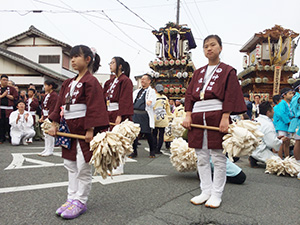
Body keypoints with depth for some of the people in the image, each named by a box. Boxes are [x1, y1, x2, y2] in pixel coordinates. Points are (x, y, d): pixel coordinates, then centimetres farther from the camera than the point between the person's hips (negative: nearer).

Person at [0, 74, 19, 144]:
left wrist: (7, 95, -7)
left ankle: (11, 138, 6)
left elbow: (15, 97, -1)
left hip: (9, 109, -1)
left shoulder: (11, 88, 8)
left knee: (9, 124, -3)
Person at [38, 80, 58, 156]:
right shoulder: (47, 95, 16)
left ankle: (50, 151, 4)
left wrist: (48, 118, -21)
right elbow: (44, 107, 17)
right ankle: (46, 150, 20)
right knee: (46, 134, 12)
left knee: (50, 134, -5)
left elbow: (52, 108, -18)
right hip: (46, 117, 9)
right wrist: (42, 117, 8)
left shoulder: (54, 95, -13)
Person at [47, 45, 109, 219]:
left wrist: (90, 130, -21)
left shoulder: (91, 81, -9)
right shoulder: (68, 83, 15)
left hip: (83, 129, -8)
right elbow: (60, 104, 17)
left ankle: (81, 202, 12)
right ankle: (72, 199, 24)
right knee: (70, 164, 13)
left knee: (83, 167, 0)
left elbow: (94, 107, -16)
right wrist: (54, 124, 11)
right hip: (70, 129, 8)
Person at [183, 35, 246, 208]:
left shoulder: (227, 71, 8)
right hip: (198, 116, 5)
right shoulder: (198, 73, 21)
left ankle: (217, 194, 8)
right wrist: (188, 115, 2)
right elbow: (190, 94, 14)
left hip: (216, 115, -4)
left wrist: (225, 117, -14)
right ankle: (206, 191, 16)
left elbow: (230, 96, -3)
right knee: (202, 158, 6)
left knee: (218, 157, -2)